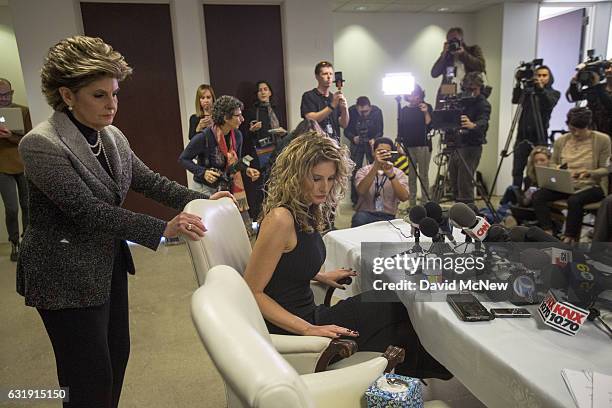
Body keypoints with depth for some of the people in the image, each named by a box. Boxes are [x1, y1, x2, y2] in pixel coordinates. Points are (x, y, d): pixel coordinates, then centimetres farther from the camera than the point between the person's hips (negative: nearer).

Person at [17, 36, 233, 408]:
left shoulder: (112, 137, 1)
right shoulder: (40, 144, -21)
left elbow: (148, 181, 5)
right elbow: (86, 210, -27)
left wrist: (202, 200, -5)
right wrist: (163, 229, -31)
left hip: (109, 266, 7)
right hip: (66, 278, -7)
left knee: (117, 355, 20)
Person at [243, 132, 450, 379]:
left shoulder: (307, 212, 3)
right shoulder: (281, 219, -25)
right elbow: (252, 292, -23)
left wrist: (321, 276, 9)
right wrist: (309, 329, -26)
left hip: (308, 316, 8)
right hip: (290, 331, -8)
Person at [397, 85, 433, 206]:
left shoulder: (427, 107, 3)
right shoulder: (404, 110, 11)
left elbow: (430, 126, -6)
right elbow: (400, 129, 14)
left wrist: (426, 113, -16)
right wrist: (399, 144, 6)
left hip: (423, 146, -3)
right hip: (408, 147, 3)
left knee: (423, 176, -3)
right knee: (411, 177, 3)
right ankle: (412, 204, 8)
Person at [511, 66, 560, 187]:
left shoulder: (554, 93, 7)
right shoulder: (528, 90, 13)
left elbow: (549, 104, -14)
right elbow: (515, 100, -3)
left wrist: (541, 88, -28)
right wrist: (518, 84, -16)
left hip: (539, 136, -2)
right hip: (523, 135, 2)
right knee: (517, 170, -1)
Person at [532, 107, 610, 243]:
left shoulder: (602, 140, -3)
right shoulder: (561, 141, 6)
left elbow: (606, 169, -2)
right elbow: (553, 165, 16)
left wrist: (589, 173, -23)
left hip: (592, 186, -4)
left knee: (574, 200, -38)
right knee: (538, 195, -24)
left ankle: (570, 239, -21)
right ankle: (548, 234, -23)